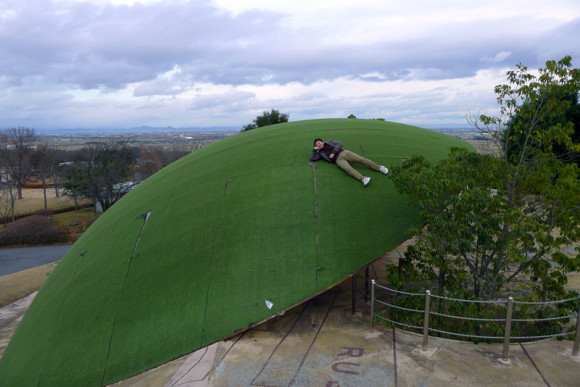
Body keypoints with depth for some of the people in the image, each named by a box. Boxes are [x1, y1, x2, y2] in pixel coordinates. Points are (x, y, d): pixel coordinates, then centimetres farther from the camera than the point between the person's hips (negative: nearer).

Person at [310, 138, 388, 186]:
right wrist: (314, 149, 10)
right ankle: (363, 179, -50)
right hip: (338, 159, -2)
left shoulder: (329, 142, 21)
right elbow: (312, 158, 13)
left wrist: (333, 153, -3)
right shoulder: (320, 153, 21)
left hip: (343, 152, 2)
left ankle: (379, 168, -11)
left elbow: (339, 144, 8)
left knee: (361, 159, -14)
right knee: (348, 168, -33)